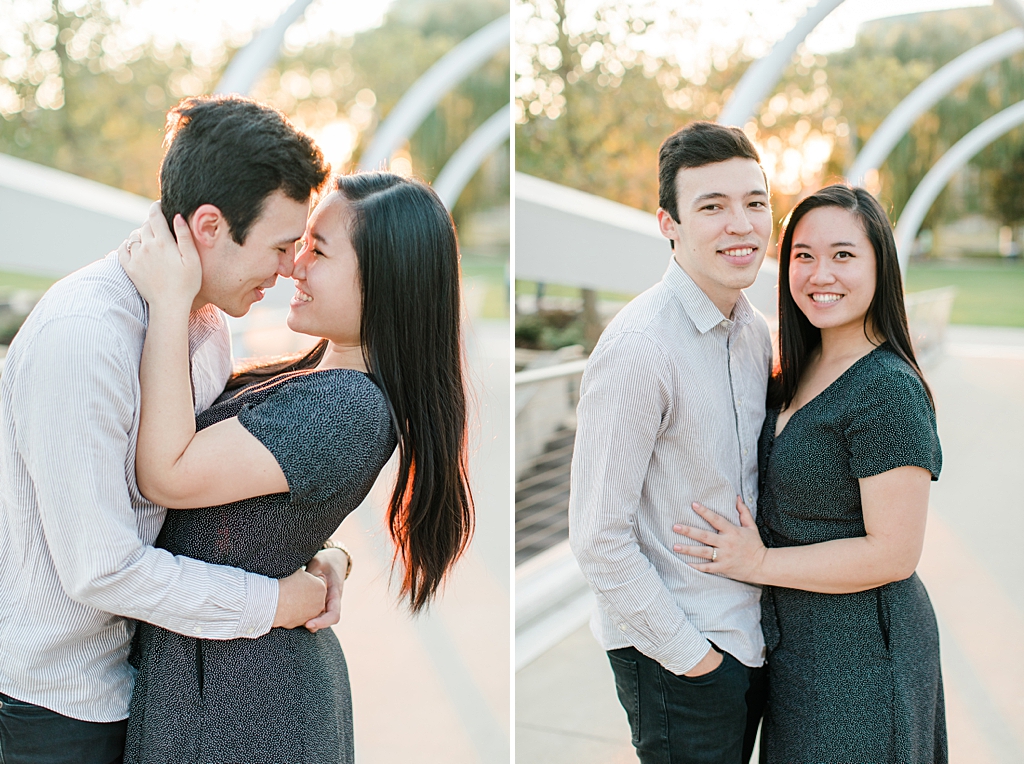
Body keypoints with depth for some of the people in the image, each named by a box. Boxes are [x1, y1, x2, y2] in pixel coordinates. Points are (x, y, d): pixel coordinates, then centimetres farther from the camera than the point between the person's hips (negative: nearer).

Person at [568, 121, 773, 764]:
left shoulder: (756, 331, 3)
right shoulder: (639, 349, -23)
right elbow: (599, 538, -21)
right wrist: (685, 651, -14)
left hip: (751, 633, 8)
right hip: (674, 655, -7)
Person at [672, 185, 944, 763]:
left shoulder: (888, 389, -23)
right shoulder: (803, 372, 5)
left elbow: (895, 553, -24)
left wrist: (760, 563, -18)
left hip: (857, 650, -8)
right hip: (799, 633, 8)